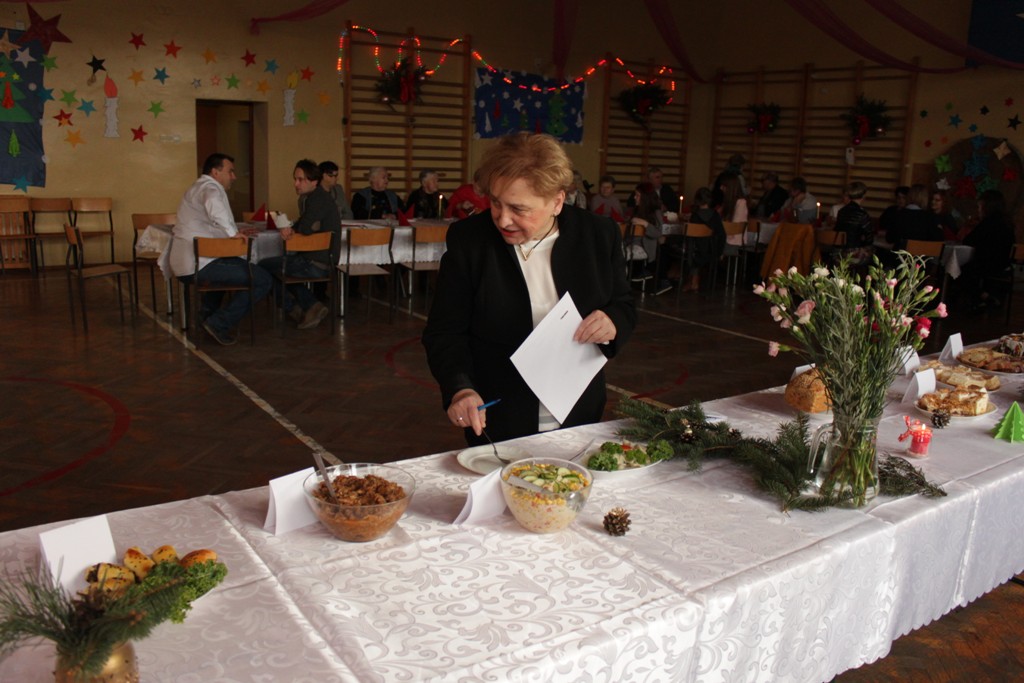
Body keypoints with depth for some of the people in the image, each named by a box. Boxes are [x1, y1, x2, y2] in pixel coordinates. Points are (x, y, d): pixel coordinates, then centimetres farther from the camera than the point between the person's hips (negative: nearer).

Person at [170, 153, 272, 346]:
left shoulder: (197, 188, 25)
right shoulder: (210, 188, -8)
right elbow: (214, 206, -33)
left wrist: (234, 232, 21)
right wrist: (232, 232, -26)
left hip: (183, 264, 11)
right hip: (199, 264, -10)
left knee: (232, 265, 39)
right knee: (262, 280, -12)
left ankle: (207, 312, 28)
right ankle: (219, 323, -10)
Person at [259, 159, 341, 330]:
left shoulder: (317, 199, -16)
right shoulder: (319, 196, 15)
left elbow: (306, 228, -28)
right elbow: (307, 226, 16)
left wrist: (291, 229, -5)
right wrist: (289, 229, -6)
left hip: (314, 264, -10)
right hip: (324, 262, 10)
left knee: (264, 266, 4)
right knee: (282, 271, 33)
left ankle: (294, 310, 13)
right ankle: (312, 306, 14)